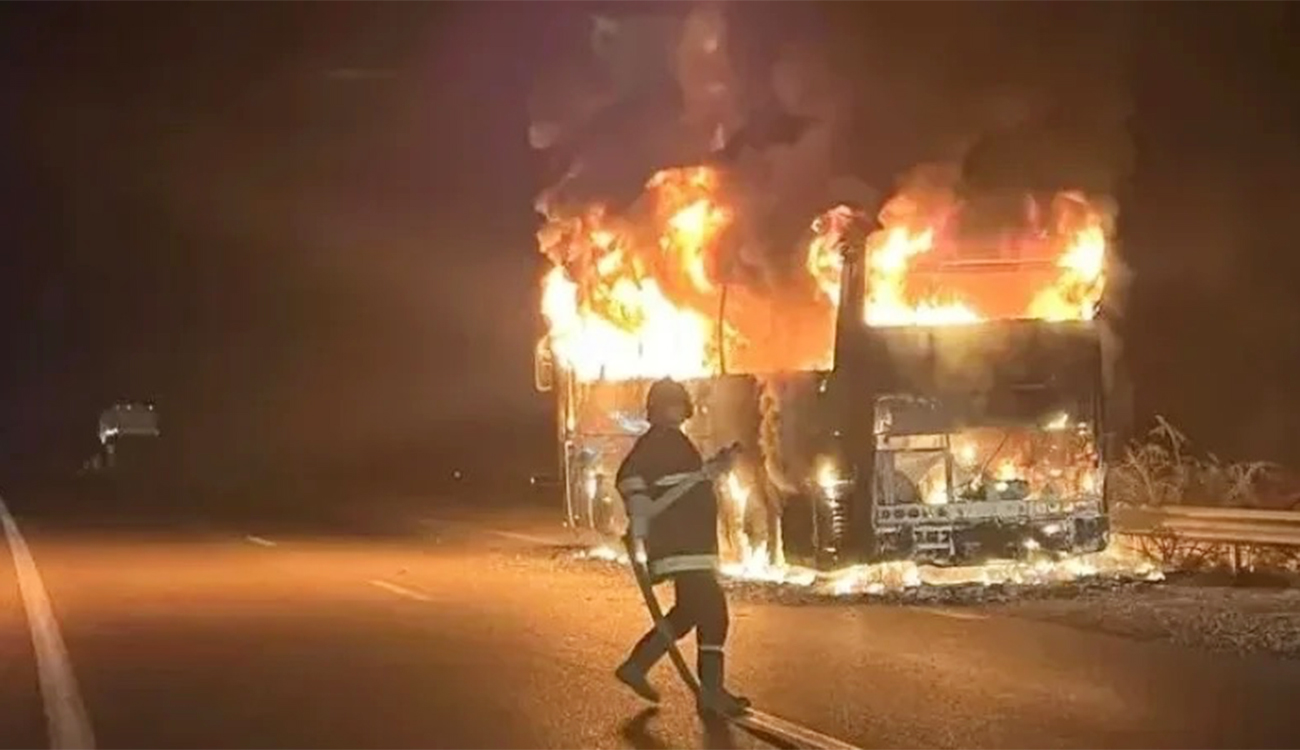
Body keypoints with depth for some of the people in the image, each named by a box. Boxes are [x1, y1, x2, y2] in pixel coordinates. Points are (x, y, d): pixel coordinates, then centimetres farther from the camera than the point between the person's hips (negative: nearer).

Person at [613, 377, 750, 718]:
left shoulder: (676, 441, 21)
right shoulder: (655, 441, -9)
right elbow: (629, 479, -23)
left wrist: (713, 468, 18)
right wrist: (639, 525, -31)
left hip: (692, 543, 11)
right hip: (676, 546, -11)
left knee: (690, 611, 17)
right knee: (712, 612, -12)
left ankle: (636, 665, 23)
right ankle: (711, 691, -11)